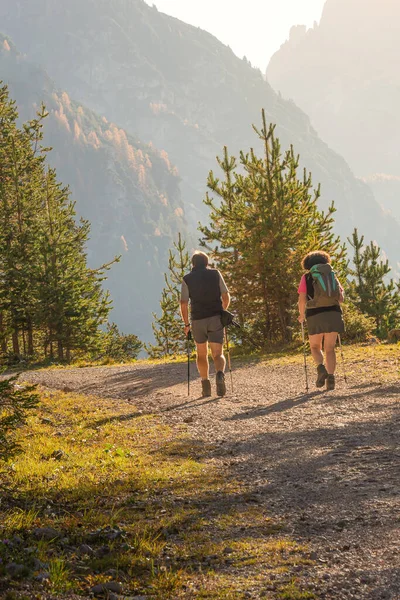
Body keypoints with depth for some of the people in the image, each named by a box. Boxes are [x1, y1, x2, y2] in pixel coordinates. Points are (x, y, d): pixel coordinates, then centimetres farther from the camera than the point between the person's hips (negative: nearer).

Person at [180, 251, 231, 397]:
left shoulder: (187, 279, 2)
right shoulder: (215, 274, 5)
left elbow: (184, 304, -5)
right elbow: (226, 297, 3)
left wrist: (186, 324, 5)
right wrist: (222, 311, 21)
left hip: (198, 320, 0)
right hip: (216, 319, 0)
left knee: (202, 354, 18)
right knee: (218, 354, 1)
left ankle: (206, 384, 9)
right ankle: (220, 374, -29)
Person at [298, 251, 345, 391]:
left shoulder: (306, 277, 6)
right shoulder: (332, 275, 15)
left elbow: (302, 299, -4)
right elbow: (341, 298, 10)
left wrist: (301, 315, 12)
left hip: (315, 316, -2)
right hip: (333, 314, 2)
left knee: (315, 347, 15)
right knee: (330, 349, 9)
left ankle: (321, 367, -11)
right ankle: (331, 376, -8)